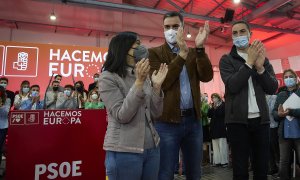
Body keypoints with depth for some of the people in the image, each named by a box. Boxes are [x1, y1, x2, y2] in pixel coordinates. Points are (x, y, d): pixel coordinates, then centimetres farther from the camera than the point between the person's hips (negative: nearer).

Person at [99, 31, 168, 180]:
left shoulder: (144, 76, 9)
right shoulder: (108, 77, -7)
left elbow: (155, 115, 5)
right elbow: (122, 116, -17)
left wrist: (157, 86, -7)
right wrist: (139, 82, -21)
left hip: (151, 147, 6)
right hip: (124, 151, -6)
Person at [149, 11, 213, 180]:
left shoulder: (194, 53, 10)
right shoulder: (154, 53, -1)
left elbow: (207, 76, -5)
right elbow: (160, 83, -16)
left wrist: (200, 48, -16)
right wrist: (182, 54, -19)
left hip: (193, 120, 4)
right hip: (167, 121, -4)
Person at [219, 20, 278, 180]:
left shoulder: (262, 58, 13)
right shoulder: (226, 60, 2)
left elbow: (272, 88, 3)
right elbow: (232, 86, -14)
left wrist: (260, 67, -11)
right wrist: (249, 63, -15)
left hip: (261, 119, 3)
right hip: (238, 120, -3)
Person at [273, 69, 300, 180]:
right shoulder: (280, 95, 13)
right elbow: (274, 112, 7)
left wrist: (290, 111, -22)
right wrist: (279, 114, -14)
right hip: (284, 135, 3)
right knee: (283, 164, 10)